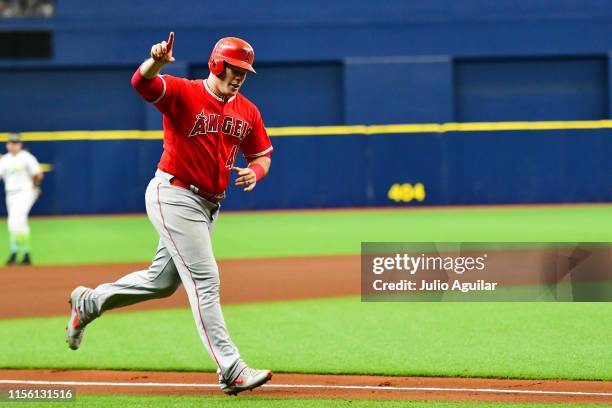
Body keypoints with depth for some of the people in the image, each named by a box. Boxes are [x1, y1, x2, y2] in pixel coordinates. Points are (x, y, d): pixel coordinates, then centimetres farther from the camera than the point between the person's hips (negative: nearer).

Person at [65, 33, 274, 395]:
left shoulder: (248, 112, 6)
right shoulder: (182, 93, -13)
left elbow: (262, 155, 15)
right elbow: (142, 82, -30)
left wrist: (254, 172, -9)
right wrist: (156, 62, -54)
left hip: (209, 204, 8)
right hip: (174, 197, -8)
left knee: (162, 281, 18)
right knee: (205, 281, -13)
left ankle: (89, 302, 39)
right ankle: (232, 371, -15)